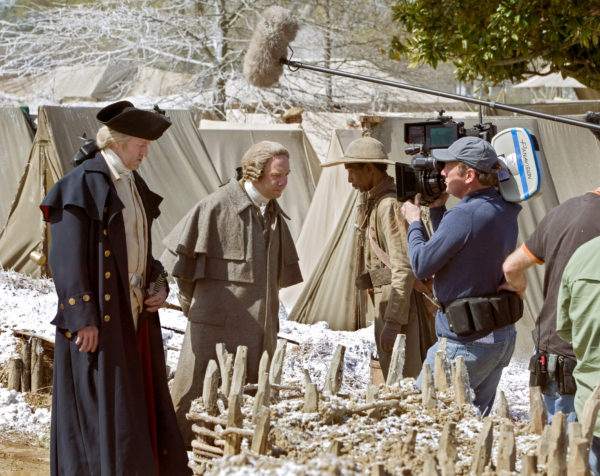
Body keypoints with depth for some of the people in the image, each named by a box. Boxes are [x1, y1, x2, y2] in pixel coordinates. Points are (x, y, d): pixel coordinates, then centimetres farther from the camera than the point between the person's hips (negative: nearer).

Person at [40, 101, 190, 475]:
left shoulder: (135, 186, 13)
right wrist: (83, 318, -20)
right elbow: (67, 258, -16)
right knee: (100, 407, -3)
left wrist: (159, 286, 4)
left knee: (142, 399, 11)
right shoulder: (83, 186, -12)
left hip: (136, 314, 8)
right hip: (98, 317, -8)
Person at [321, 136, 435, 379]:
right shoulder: (378, 202, 16)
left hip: (398, 305, -11)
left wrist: (393, 321, -24)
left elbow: (404, 268, -22)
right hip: (386, 303, 11)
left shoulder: (390, 205, -16)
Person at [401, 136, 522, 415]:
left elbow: (421, 266, -13)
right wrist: (437, 209, 15)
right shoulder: (505, 211, 8)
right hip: (503, 337, 9)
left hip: (467, 344, -9)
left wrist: (414, 222, 2)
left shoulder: (465, 216, -22)